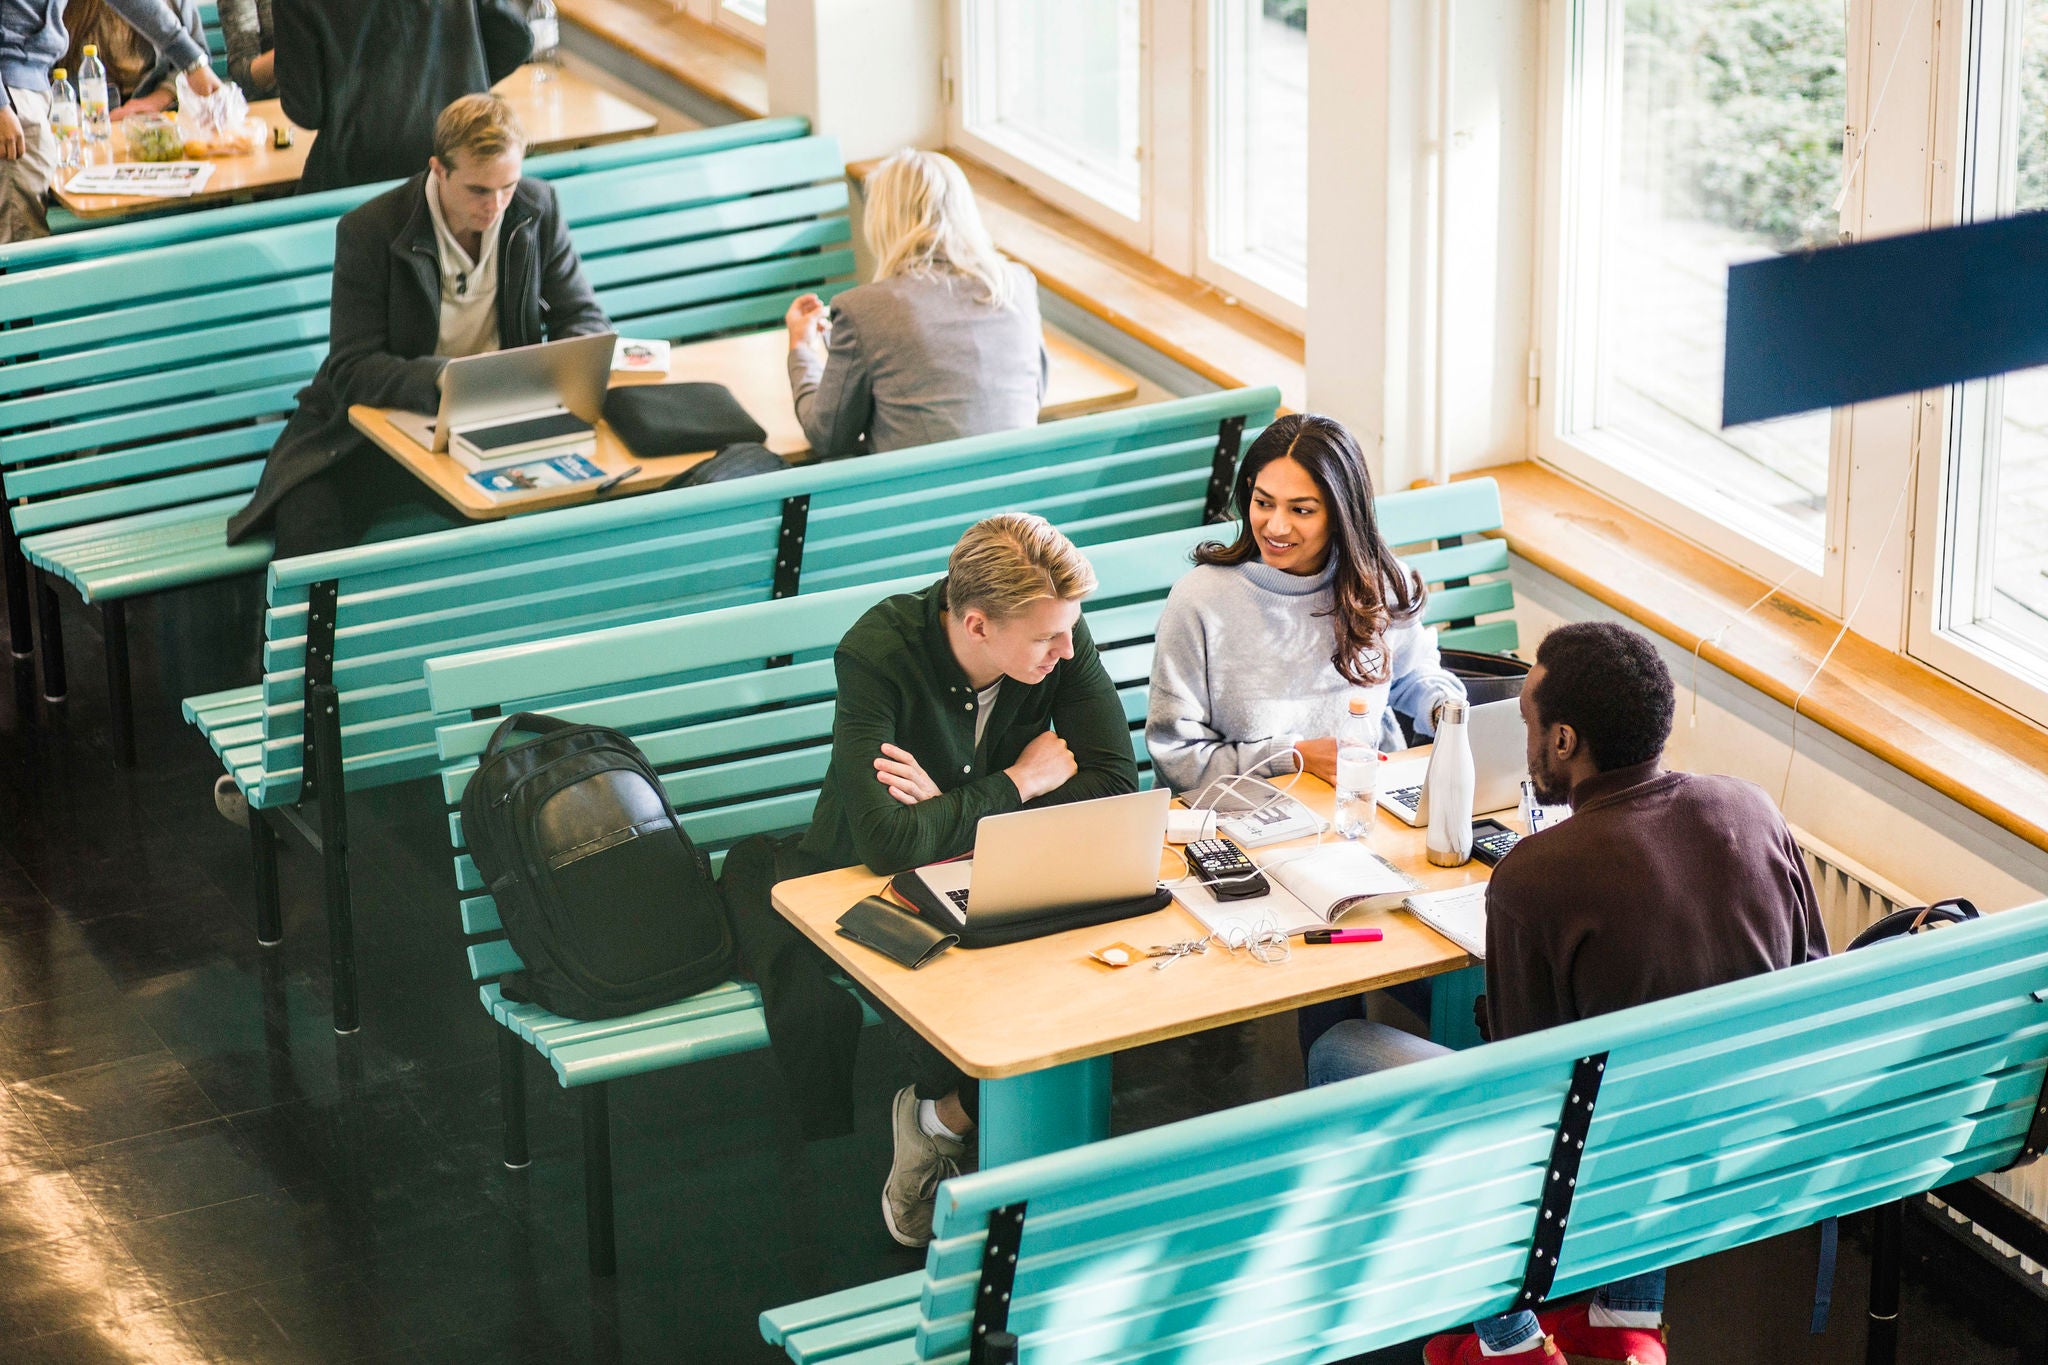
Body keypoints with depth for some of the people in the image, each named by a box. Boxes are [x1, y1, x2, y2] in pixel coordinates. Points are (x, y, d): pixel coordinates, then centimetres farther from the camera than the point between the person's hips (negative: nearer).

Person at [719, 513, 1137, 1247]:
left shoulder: (1060, 639, -16)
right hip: (873, 883, -4)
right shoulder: (878, 655, -29)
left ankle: (941, 1113, 0)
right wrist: (1019, 783, -25)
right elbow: (886, 841, -38)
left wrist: (952, 809, -25)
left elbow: (1114, 782, -17)